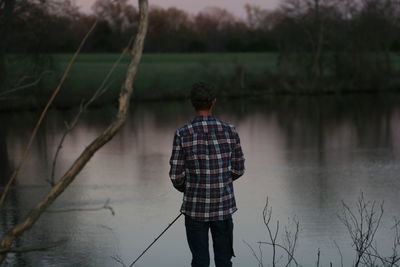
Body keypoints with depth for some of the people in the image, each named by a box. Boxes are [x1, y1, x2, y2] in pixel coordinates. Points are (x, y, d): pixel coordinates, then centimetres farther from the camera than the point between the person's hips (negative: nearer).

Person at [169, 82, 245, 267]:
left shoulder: (182, 134, -12)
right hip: (223, 206, 1)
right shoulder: (229, 131, -7)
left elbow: (176, 175, -9)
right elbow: (238, 169, 3)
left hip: (195, 208, -1)